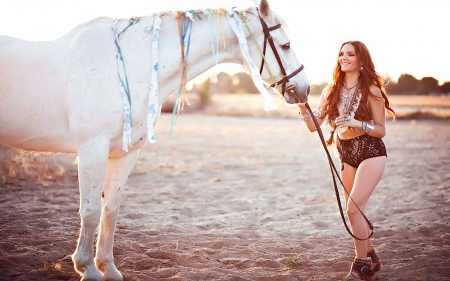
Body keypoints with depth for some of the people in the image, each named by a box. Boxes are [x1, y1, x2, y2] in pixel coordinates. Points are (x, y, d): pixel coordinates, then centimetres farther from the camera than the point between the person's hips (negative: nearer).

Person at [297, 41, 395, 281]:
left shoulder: (371, 90, -10)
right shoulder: (332, 90, 2)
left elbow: (381, 130, -8)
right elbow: (313, 125, -2)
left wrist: (357, 123, -24)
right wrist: (302, 107, -19)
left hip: (371, 153, -6)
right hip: (346, 155, 6)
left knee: (353, 208, -17)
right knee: (355, 211, 14)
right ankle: (370, 258, 34)